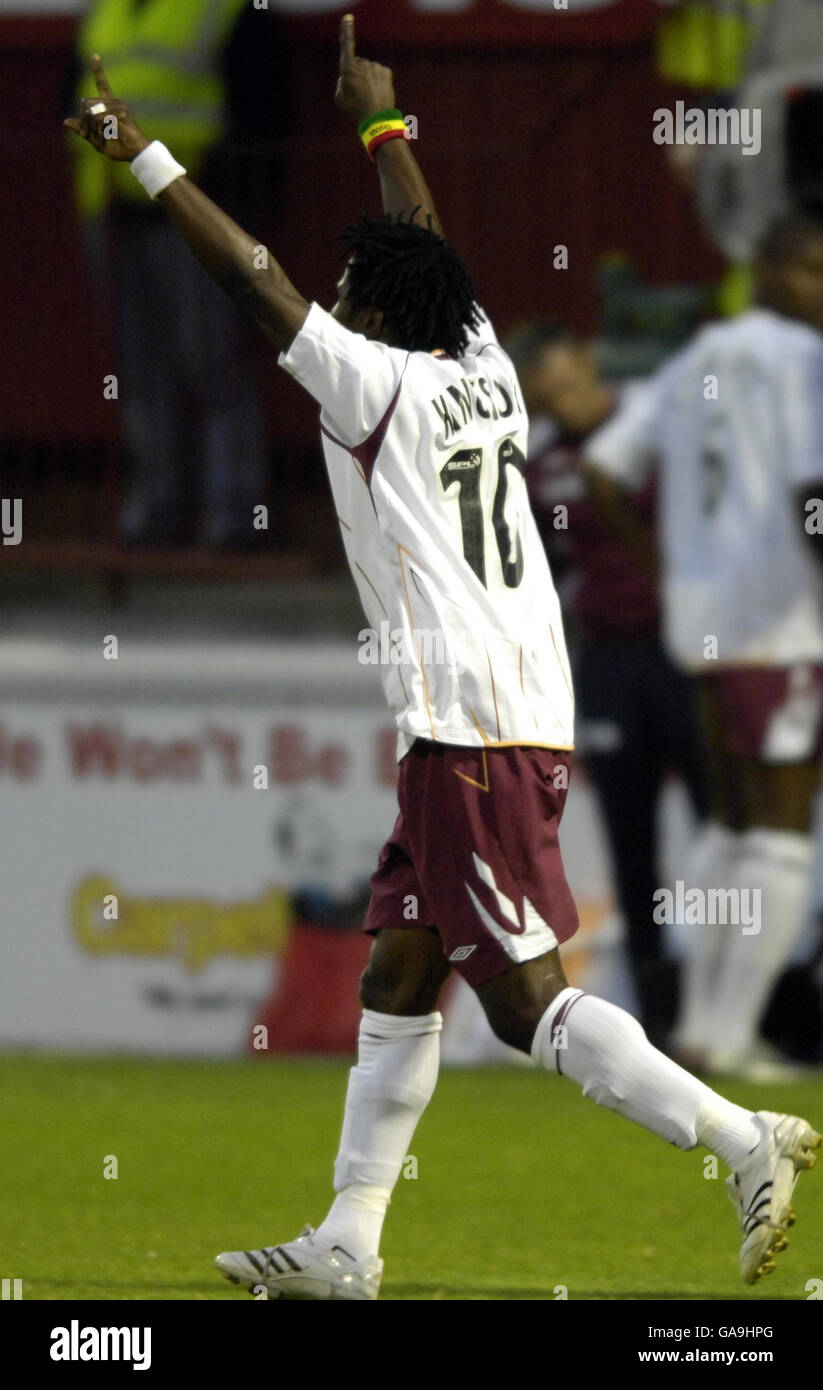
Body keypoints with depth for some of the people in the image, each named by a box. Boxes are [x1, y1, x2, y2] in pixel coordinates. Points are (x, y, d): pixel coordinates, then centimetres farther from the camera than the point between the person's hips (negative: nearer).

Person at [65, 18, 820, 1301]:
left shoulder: (381, 384, -7)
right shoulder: (485, 372, 13)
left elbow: (251, 277, -5)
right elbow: (425, 251, 29)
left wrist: (144, 156, 1)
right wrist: (380, 120, 42)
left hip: (471, 738, -9)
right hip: (528, 721, 9)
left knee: (529, 1000, -10)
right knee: (398, 978, 13)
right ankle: (346, 1249, 15)